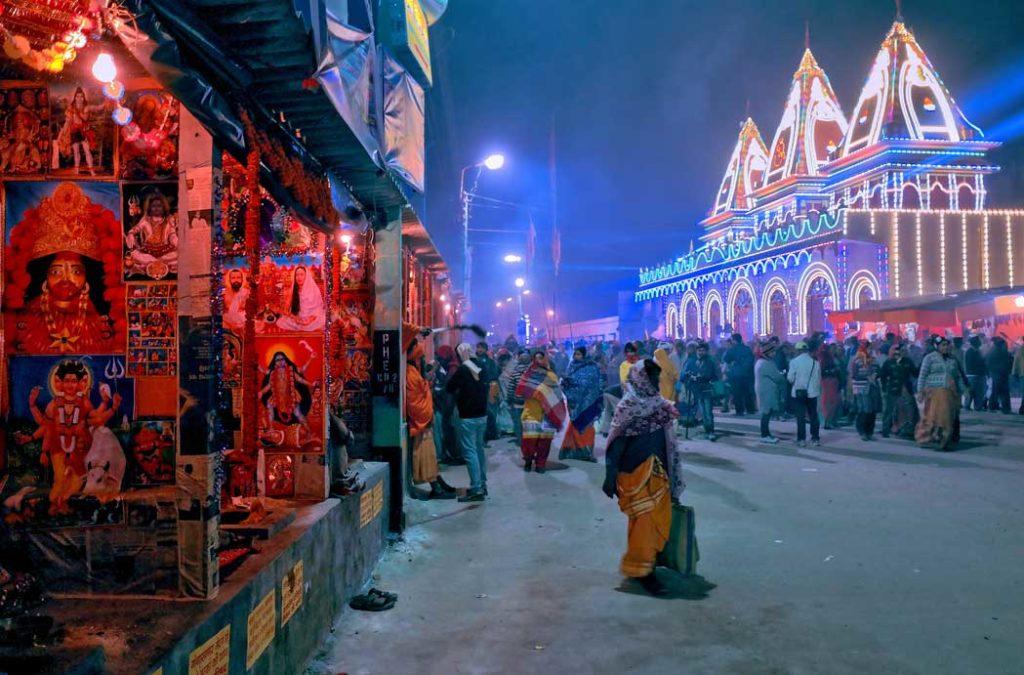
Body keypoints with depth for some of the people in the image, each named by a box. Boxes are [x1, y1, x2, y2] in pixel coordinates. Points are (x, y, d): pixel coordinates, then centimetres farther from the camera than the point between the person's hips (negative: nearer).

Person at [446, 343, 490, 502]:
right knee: (479, 449, 17)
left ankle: (476, 489, -10)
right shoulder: (479, 368, 7)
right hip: (482, 415, 8)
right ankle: (482, 484, 24)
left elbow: (449, 388, -8)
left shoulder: (463, 370, -14)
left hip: (468, 417, -8)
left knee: (470, 451, -7)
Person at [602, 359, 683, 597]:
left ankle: (649, 560, 29)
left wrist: (669, 477, 14)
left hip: (658, 472, 7)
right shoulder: (629, 406, -12)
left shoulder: (659, 403, 9)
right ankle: (640, 570, 12)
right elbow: (617, 442, -14)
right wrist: (610, 476, -17)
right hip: (637, 473, -7)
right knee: (643, 521, -1)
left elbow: (666, 441, 13)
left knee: (661, 519, 12)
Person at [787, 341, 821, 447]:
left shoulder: (794, 362, -9)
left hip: (798, 392, -2)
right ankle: (815, 438, 12)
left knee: (800, 416, 2)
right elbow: (819, 378, 5)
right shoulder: (815, 362, 0)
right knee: (813, 416, 10)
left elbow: (790, 378, -9)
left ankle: (801, 439, 3)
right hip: (812, 392, 3)